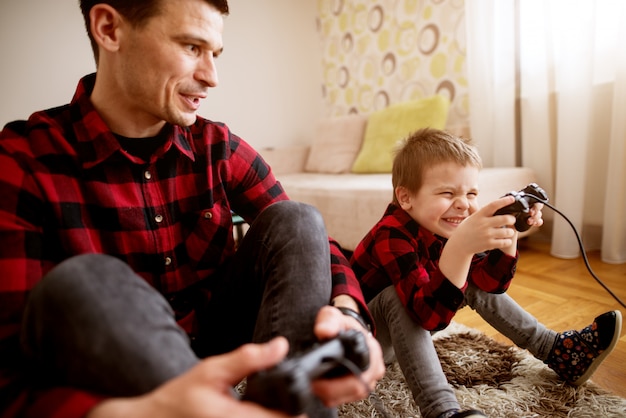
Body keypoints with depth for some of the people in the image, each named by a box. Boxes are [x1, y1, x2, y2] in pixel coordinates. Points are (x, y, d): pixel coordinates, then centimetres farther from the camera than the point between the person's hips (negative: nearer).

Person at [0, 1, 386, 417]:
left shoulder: (219, 148, -5)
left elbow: (308, 241, -7)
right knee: (82, 283, -32)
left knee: (294, 219, -15)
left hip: (224, 344, 4)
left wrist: (346, 313, -30)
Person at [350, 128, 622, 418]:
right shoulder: (392, 235, -33)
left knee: (472, 281, 0)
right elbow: (431, 315, -44)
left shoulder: (444, 227, -9)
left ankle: (557, 351, 10)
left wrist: (508, 235, -20)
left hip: (408, 330, 7)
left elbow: (490, 284, -5)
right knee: (395, 296, -36)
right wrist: (459, 248, -57)